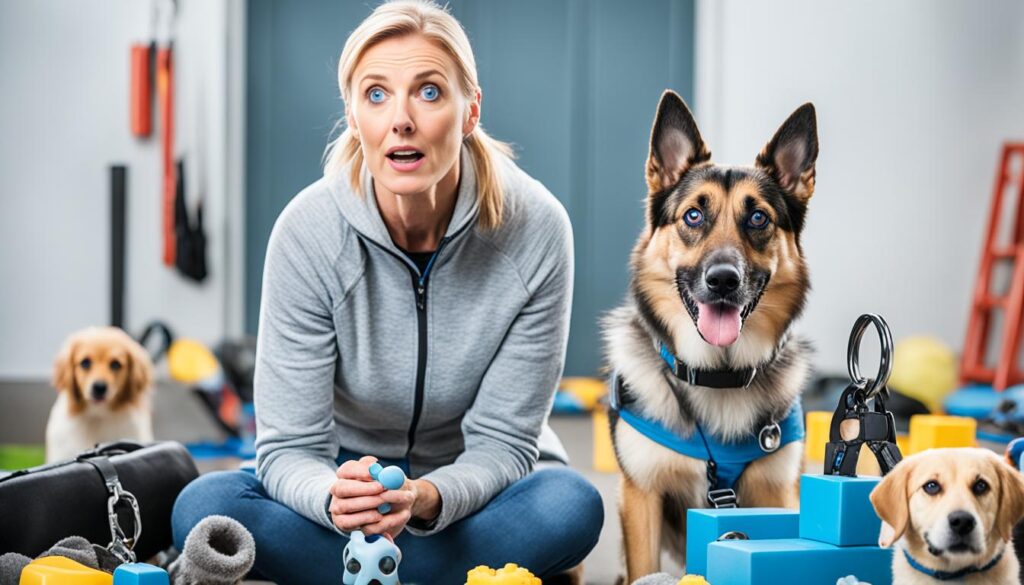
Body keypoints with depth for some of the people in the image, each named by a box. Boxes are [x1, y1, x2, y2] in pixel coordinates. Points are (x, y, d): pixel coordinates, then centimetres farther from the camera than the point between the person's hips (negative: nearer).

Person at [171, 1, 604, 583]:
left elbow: (502, 442, -16)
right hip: (348, 469, 1)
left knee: (571, 504, -33)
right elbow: (288, 449, -17)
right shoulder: (310, 231, -19)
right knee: (204, 507, -29)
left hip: (475, 493, 0)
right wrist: (335, 497, -42)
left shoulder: (535, 228, -20)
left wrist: (426, 498, -38)